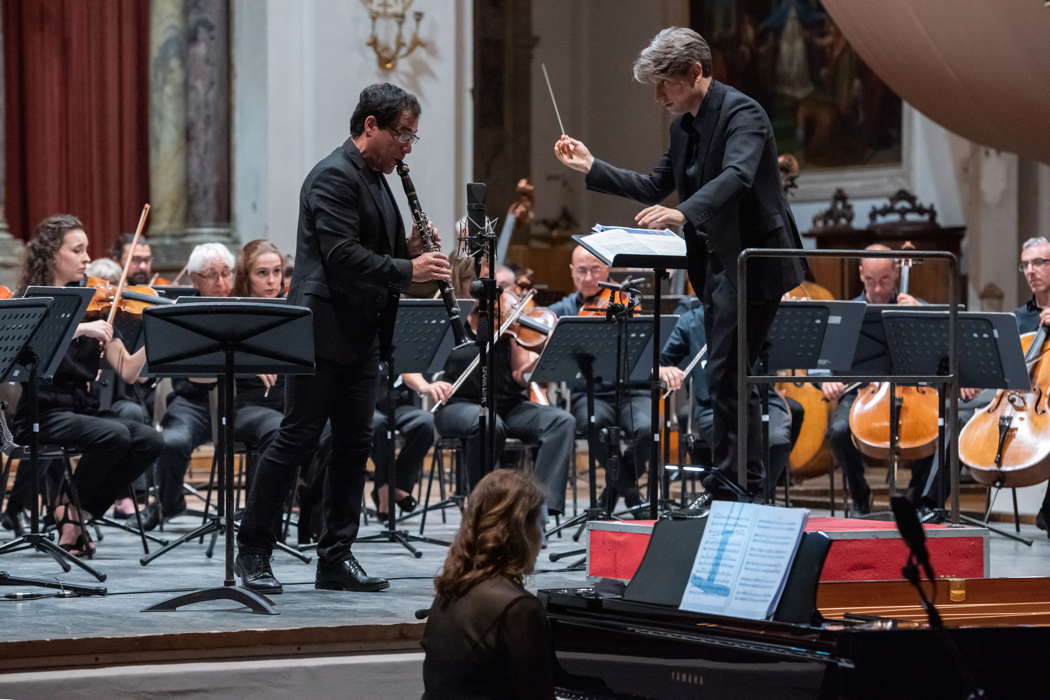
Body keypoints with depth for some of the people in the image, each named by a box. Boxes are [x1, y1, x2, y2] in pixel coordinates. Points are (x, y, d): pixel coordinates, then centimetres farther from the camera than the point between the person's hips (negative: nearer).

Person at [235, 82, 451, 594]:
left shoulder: (375, 179, 17)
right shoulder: (335, 177, -14)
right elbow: (342, 256, -23)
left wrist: (409, 249, 4)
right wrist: (409, 269, -22)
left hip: (360, 336, 10)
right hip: (324, 333, -10)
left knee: (354, 445, 8)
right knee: (297, 440, -5)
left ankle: (336, 558, 12)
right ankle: (253, 553, 3)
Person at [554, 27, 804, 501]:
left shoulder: (741, 114, -16)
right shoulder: (684, 126, 12)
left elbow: (736, 177, -34)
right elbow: (655, 187, 20)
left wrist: (682, 213, -48)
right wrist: (591, 168, 12)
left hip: (752, 261, -10)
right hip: (717, 263, 10)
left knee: (725, 376, -12)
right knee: (729, 378, 12)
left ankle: (729, 487, -9)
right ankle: (746, 486, 18)